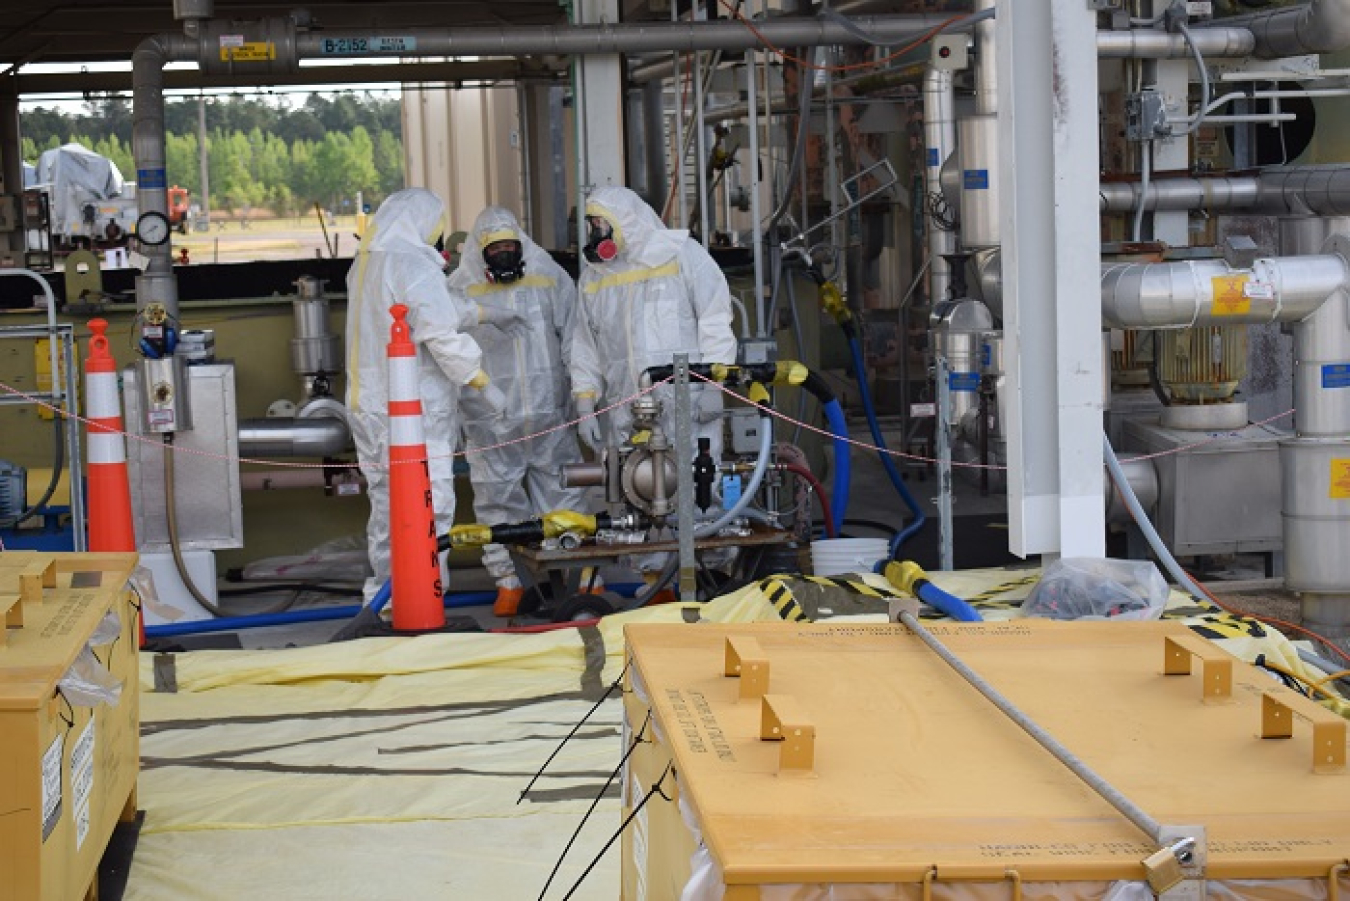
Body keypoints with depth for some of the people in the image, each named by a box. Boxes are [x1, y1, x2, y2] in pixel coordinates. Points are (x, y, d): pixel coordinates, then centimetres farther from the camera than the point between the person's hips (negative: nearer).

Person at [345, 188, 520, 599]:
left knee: (386, 504, 16)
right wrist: (483, 384, -11)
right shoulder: (414, 265, -15)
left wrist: (488, 314, 34)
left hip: (366, 405, 9)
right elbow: (443, 335, -20)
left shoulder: (365, 264, 14)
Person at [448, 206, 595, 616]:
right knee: (498, 500, 3)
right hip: (490, 421, -1)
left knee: (563, 493, 5)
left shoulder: (551, 280, 5)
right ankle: (509, 580, 12)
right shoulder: (460, 289, 1)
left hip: (550, 414, 1)